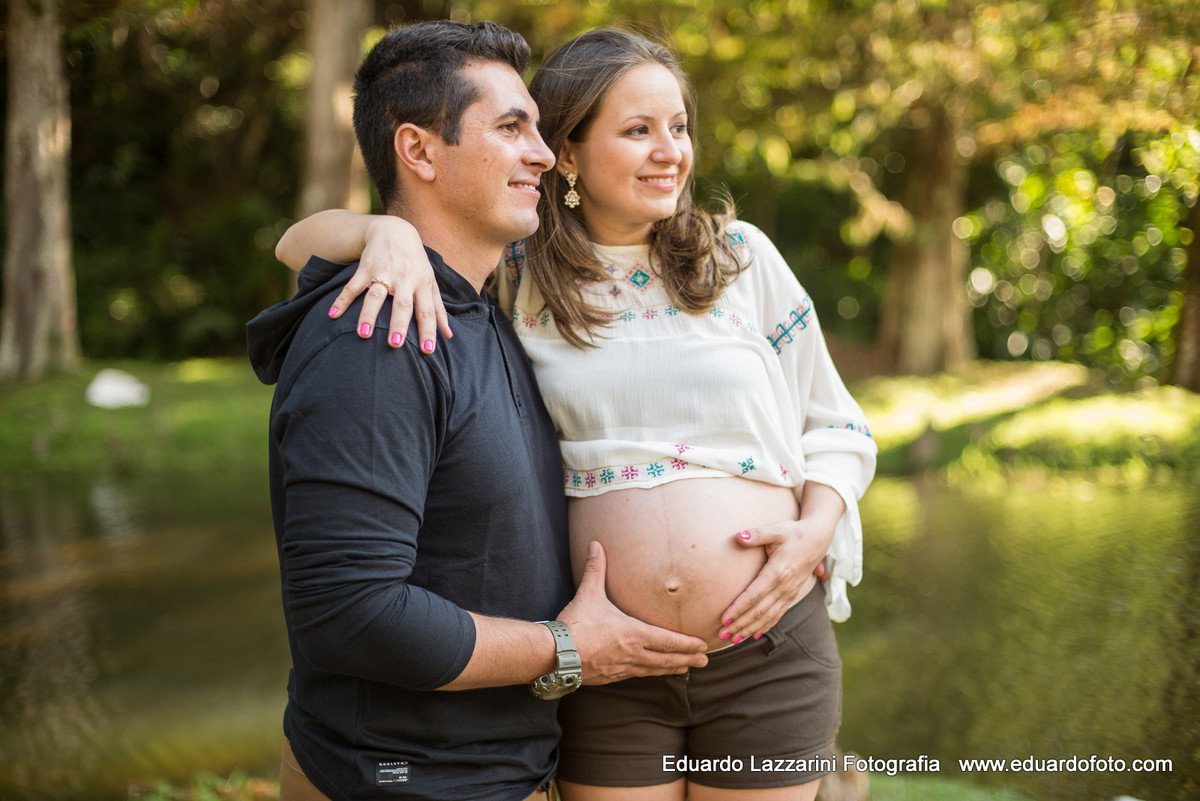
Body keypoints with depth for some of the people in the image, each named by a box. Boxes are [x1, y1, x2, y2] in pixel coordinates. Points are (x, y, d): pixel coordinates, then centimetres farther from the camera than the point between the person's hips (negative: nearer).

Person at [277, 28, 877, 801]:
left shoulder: (741, 255, 4)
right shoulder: (511, 276, 2)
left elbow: (837, 426, 10)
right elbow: (300, 243, 2)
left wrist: (815, 531, -9)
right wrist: (388, 233, -19)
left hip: (770, 654, 1)